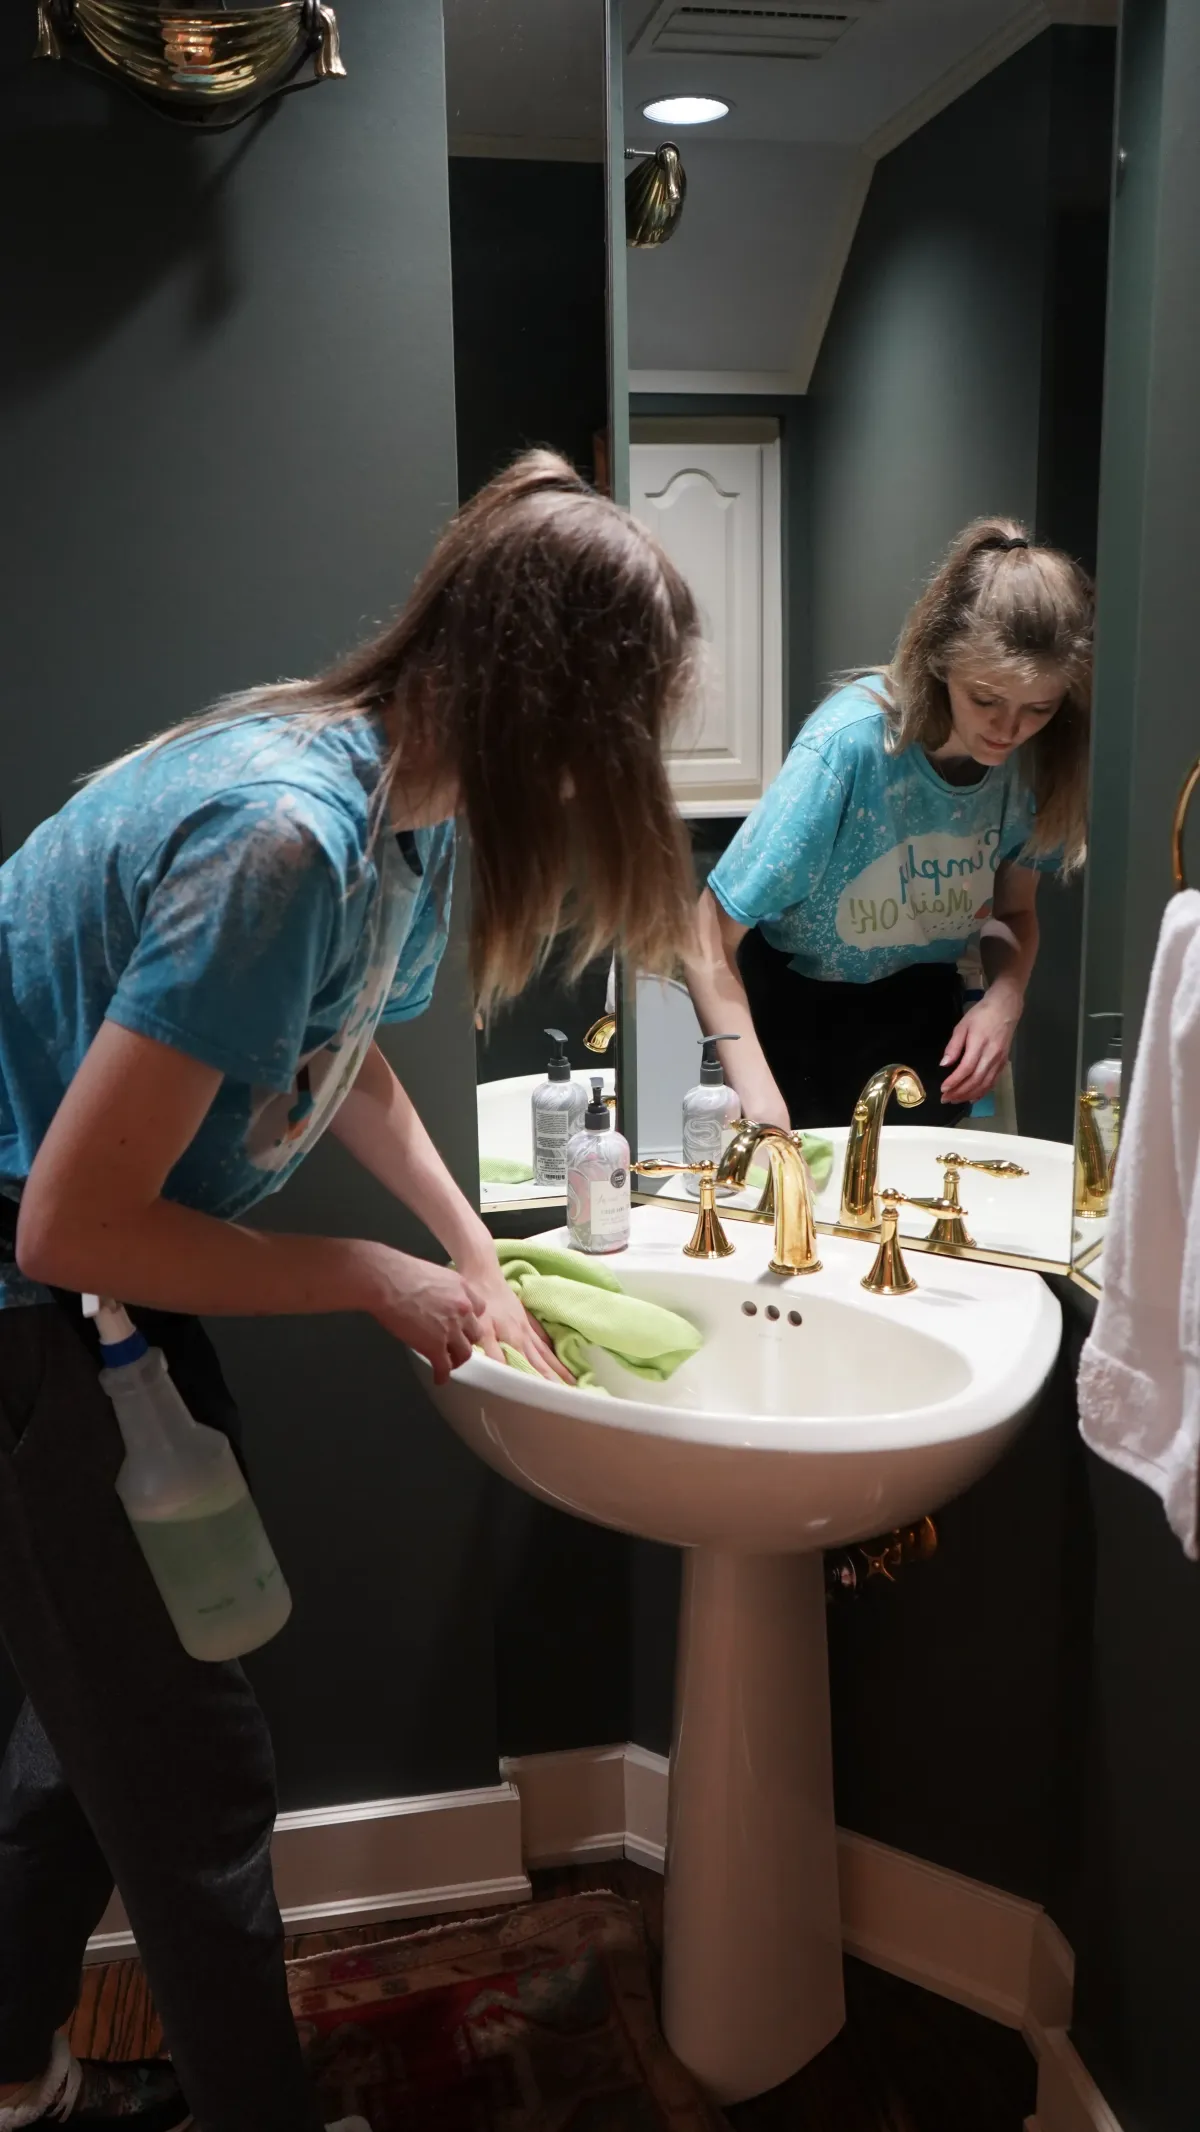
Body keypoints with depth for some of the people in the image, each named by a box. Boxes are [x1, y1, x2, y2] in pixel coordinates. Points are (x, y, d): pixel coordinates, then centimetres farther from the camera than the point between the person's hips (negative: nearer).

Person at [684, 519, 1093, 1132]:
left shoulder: (1041, 759, -15)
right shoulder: (849, 743, -31)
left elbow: (1013, 911, 2)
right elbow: (709, 943, -30)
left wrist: (1004, 999, -19)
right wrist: (761, 1100, -40)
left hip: (921, 1011, 4)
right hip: (794, 1007, -4)